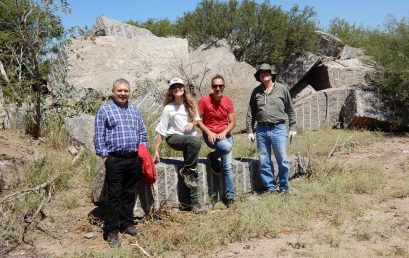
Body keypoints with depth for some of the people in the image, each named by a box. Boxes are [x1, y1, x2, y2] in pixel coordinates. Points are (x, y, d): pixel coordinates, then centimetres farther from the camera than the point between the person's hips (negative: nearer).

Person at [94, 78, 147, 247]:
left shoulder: (135, 110, 14)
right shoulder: (104, 111, -1)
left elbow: (142, 132, 20)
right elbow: (99, 136, -3)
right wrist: (104, 156, -7)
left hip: (134, 159, 5)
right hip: (115, 159, -5)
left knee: (129, 193, 13)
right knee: (114, 195, -1)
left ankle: (127, 223, 27)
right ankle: (112, 231, 7)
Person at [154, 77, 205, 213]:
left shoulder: (190, 104, 6)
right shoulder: (168, 108, -5)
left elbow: (197, 119, 21)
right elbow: (161, 131, -5)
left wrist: (193, 123, -4)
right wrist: (156, 150, -9)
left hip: (189, 138, 4)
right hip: (174, 138, -4)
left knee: (192, 174, -9)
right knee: (195, 141, -35)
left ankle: (194, 203, -3)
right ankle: (184, 171, -17)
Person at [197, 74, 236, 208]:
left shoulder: (228, 101, 2)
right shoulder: (204, 100, -8)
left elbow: (232, 122, 4)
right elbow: (197, 120, -5)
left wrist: (224, 132, -13)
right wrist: (208, 132, -16)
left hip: (225, 134, 3)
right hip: (210, 134, -3)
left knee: (228, 166, -5)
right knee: (227, 147, -33)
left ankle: (230, 197, 4)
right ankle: (212, 157, 0)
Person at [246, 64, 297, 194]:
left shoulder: (282, 89, 3)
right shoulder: (256, 91, 8)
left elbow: (290, 110, 8)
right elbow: (251, 112, 10)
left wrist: (292, 128, 6)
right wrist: (250, 130, 6)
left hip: (278, 129, -2)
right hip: (261, 130, 3)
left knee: (282, 160, 1)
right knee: (264, 161, 6)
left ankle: (283, 187, 18)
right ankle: (270, 187, 19)